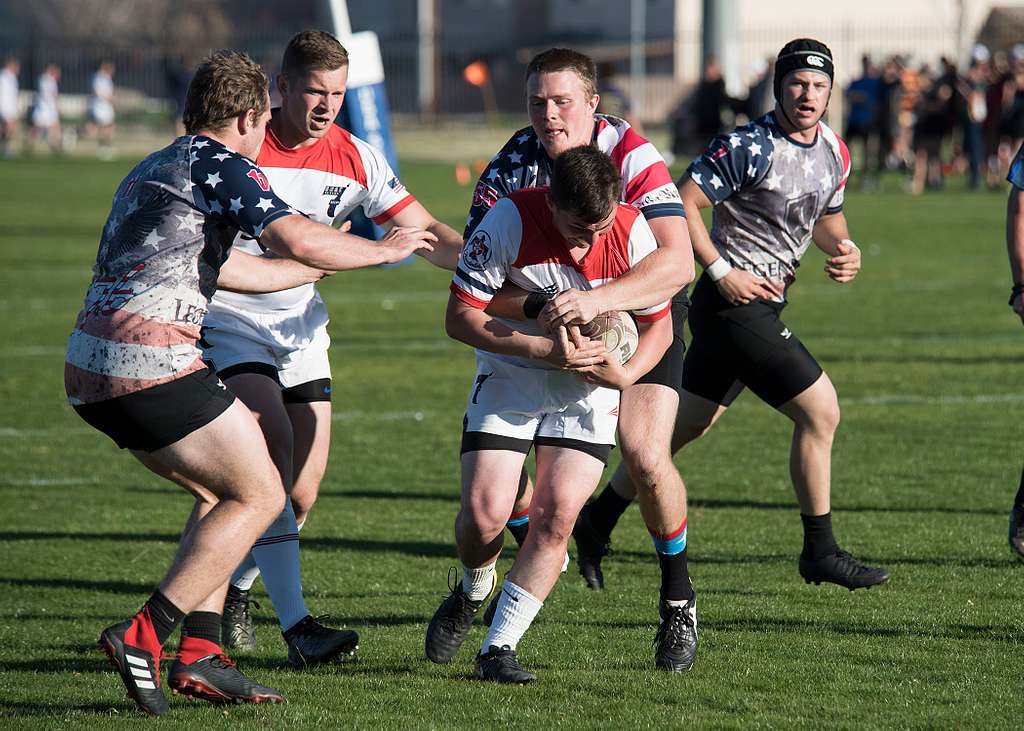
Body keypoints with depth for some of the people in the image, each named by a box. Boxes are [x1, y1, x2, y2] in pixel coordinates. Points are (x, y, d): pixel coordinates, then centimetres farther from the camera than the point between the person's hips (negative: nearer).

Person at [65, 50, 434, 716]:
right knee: (260, 494, 2)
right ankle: (144, 636, -10)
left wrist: (319, 267, 48)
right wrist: (385, 250, 0)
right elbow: (297, 240, -18)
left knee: (221, 490, 22)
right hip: (154, 362, -9)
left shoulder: (148, 170, 25)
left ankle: (199, 652, 11)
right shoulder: (221, 164, -3)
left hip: (87, 373, 9)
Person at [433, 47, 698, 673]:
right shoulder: (509, 170, -19)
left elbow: (678, 261, -37)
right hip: (547, 323, 3)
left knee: (646, 458, -21)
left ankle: (680, 599, 2)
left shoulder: (632, 157, -27)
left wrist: (597, 300, -50)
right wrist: (537, 309, -41)